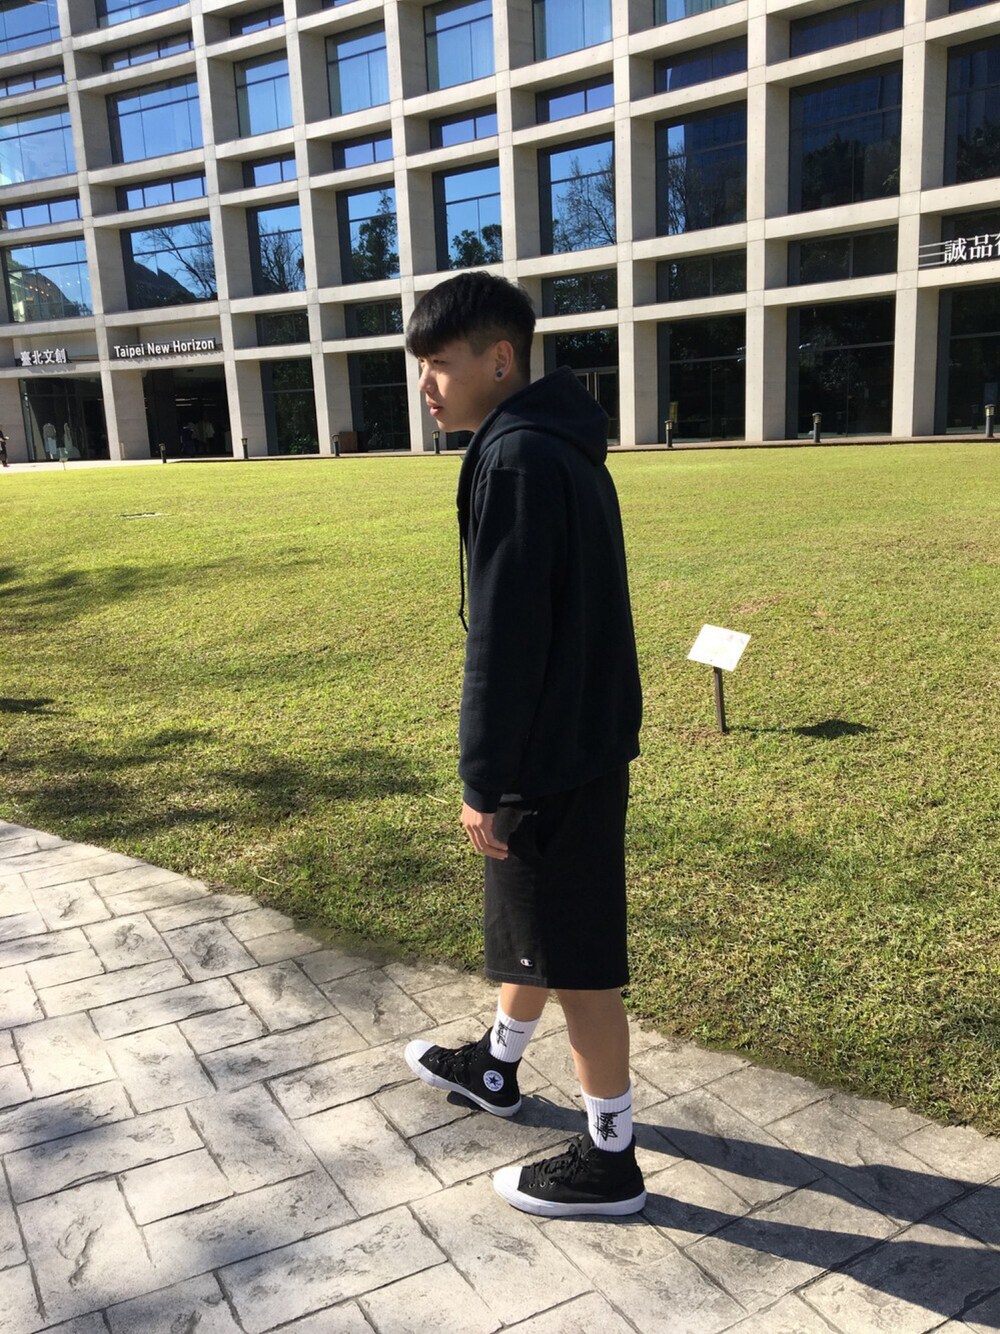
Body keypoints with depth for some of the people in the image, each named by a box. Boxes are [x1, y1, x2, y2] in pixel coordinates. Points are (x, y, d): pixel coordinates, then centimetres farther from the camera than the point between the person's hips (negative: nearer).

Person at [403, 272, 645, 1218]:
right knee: (530, 918, 25)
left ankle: (609, 1158, 21)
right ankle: (495, 1066, 47)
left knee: (574, 957, 4)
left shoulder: (516, 458, -20)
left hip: (553, 757, -10)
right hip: (582, 739, 10)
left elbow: (503, 639, -23)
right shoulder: (562, 446, 11)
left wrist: (483, 780, -17)